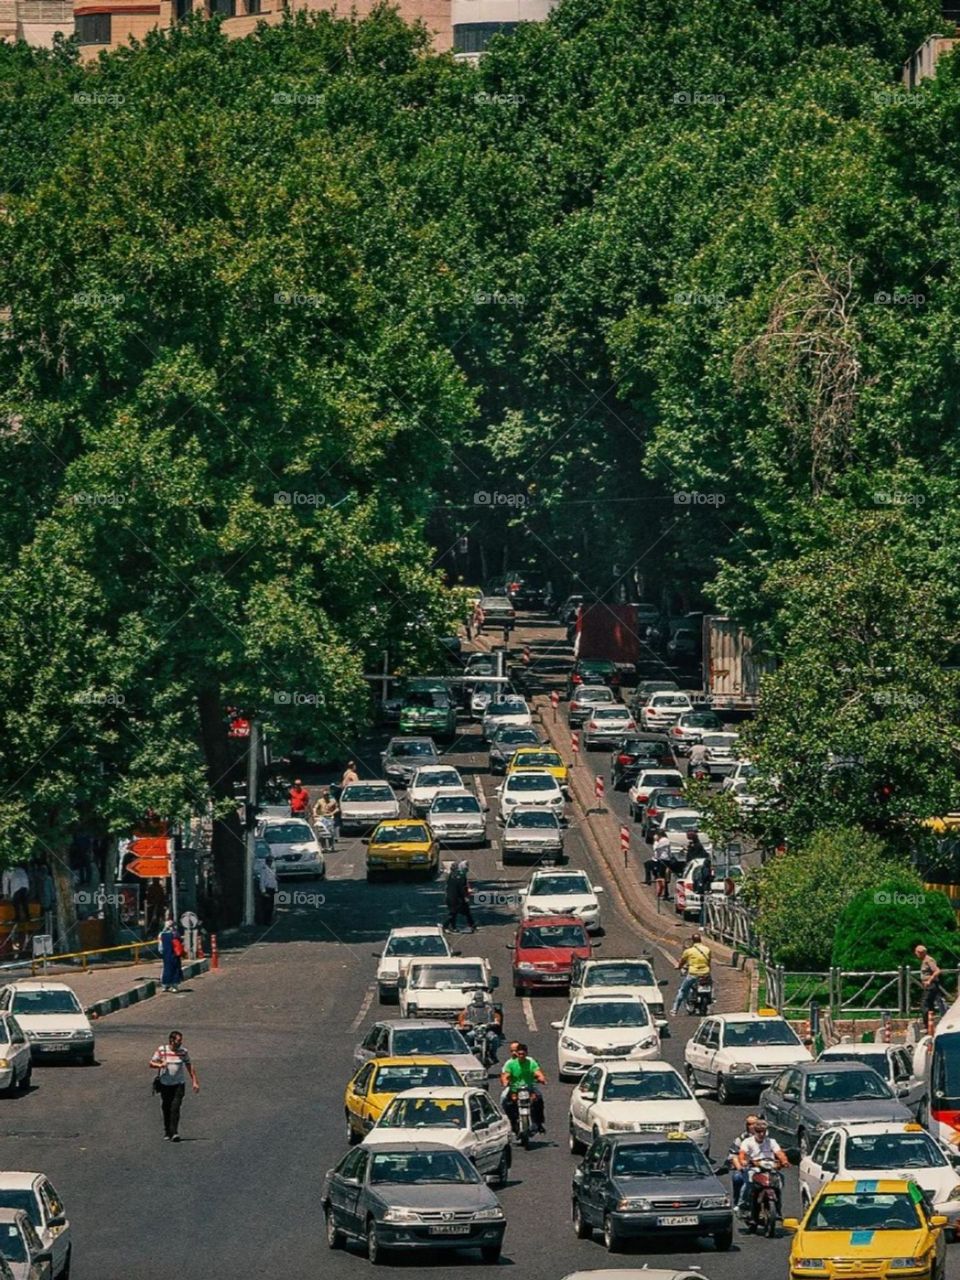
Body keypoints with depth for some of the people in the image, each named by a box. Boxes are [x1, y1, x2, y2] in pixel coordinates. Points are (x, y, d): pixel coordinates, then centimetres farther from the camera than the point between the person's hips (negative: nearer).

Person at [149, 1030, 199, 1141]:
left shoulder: (183, 1052, 3)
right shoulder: (161, 1050, -1)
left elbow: (189, 1066, 11)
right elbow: (151, 1063, 0)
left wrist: (195, 1082, 8)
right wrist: (160, 1065, -21)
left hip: (179, 1085, 0)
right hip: (165, 1085, 0)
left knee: (175, 1108, -14)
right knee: (166, 1110, 5)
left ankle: (174, 1133, -18)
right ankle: (167, 1133, 19)